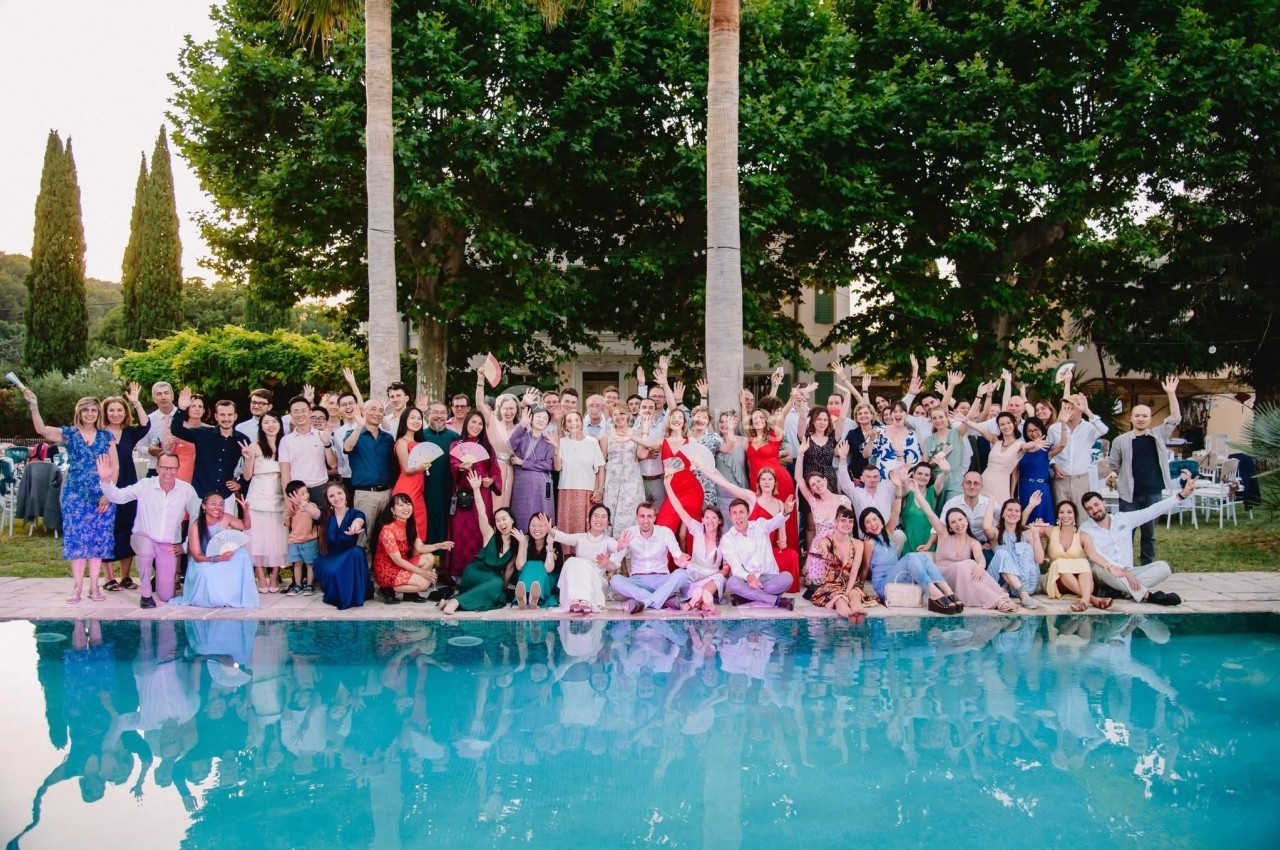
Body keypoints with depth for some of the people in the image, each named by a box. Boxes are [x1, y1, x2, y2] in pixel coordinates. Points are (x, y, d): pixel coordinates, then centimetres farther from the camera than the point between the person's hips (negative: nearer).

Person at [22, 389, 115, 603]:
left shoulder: (106, 436, 5)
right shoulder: (69, 433, 2)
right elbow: (42, 429, -16)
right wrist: (34, 406, -29)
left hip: (102, 495, 1)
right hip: (75, 494, -1)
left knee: (98, 539, 3)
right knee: (76, 538, 1)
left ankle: (94, 587, 10)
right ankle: (78, 587, 7)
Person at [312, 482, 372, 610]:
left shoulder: (355, 514, -8)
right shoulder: (326, 515, -2)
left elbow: (359, 520, -35)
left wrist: (356, 524, -63)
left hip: (350, 561, 0)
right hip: (329, 559, 0)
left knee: (357, 551, -34)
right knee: (332, 571, -35)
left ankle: (354, 594, -20)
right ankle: (335, 596, -4)